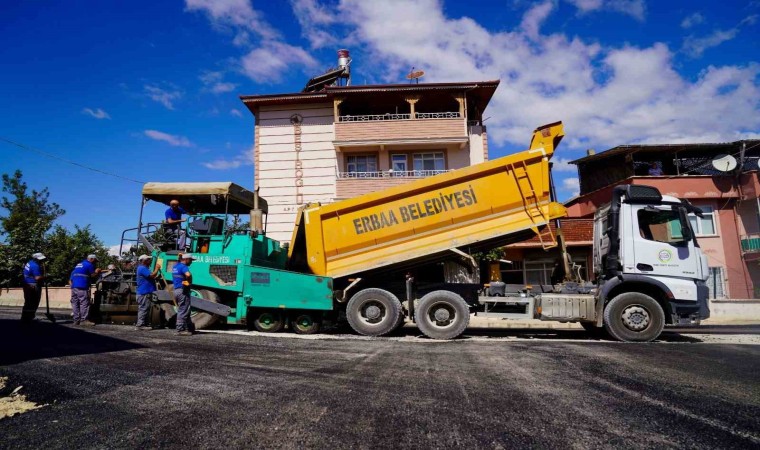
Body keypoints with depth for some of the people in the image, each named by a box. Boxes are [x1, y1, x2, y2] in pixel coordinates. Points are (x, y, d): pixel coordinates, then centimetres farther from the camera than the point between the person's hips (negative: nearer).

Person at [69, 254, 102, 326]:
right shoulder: (89, 265, -2)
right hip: (82, 287, -9)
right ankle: (84, 320, -8)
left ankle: (76, 320, 12)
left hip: (74, 286, 9)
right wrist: (97, 272, 19)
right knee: (84, 303, -7)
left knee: (75, 303, 9)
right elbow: (93, 275, 2)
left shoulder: (78, 264, 23)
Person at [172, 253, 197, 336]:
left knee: (182, 310, 15)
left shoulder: (175, 266, 15)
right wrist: (190, 282, -18)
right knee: (183, 311, -3)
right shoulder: (183, 266, -15)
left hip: (176, 290, 10)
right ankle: (180, 330, 1)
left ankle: (189, 327, 23)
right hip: (183, 291, -10)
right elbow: (188, 274, -34)